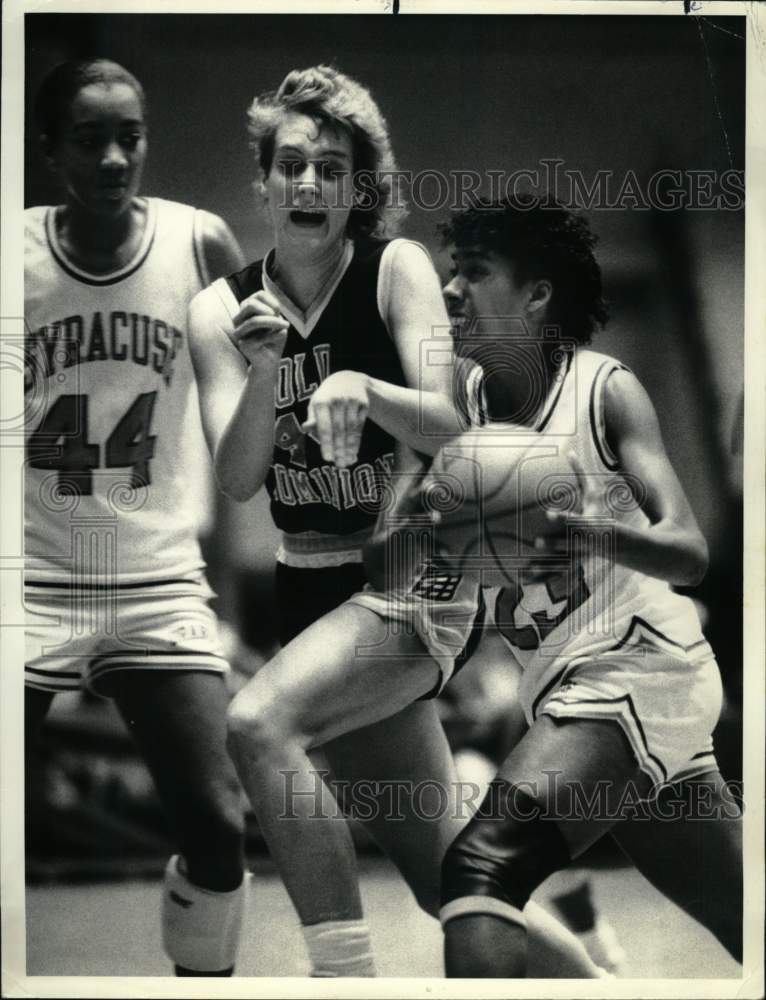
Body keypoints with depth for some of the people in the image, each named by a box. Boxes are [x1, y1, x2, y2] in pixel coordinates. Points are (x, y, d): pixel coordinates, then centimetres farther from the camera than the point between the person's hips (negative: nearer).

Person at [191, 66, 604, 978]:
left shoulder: (396, 268, -6)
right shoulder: (221, 309, 2)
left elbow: (450, 429, -15)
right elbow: (238, 479, -7)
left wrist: (361, 388, -33)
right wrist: (262, 371, -24)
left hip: (415, 575, -4)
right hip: (308, 588, 4)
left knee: (257, 723, -31)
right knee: (447, 879, 10)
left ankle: (346, 967, -19)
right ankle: (591, 980, 34)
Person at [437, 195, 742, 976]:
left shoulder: (605, 391, -10)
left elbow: (688, 554, -19)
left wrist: (599, 537, -40)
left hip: (632, 666, -7)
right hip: (570, 688, 7)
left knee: (482, 867, -22)